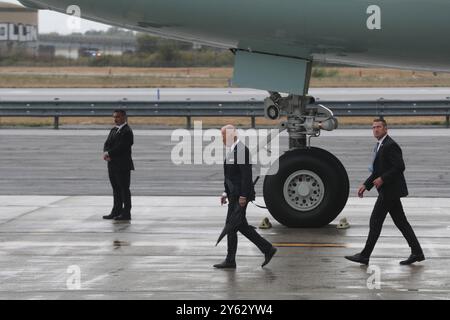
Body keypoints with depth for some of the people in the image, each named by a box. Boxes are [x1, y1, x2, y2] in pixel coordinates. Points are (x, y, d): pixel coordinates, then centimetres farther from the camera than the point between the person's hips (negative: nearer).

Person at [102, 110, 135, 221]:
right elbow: (107, 143, 11)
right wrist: (105, 153, -9)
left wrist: (109, 154, -14)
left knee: (124, 189, -4)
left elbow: (121, 147, -20)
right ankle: (116, 211, 18)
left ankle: (126, 213, -1)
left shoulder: (127, 131, -12)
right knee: (116, 189, 12)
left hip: (123, 166, -9)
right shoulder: (113, 130, 17)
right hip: (113, 165, 9)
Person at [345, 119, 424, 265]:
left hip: (390, 191, -10)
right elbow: (378, 171, 23)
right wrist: (366, 185, 14)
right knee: (401, 222, 10)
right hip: (389, 191, 10)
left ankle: (365, 256, 0)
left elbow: (400, 167, -22)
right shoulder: (380, 146, 17)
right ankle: (417, 252, 12)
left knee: (375, 221, -5)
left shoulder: (390, 145, -15)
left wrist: (382, 179, -21)